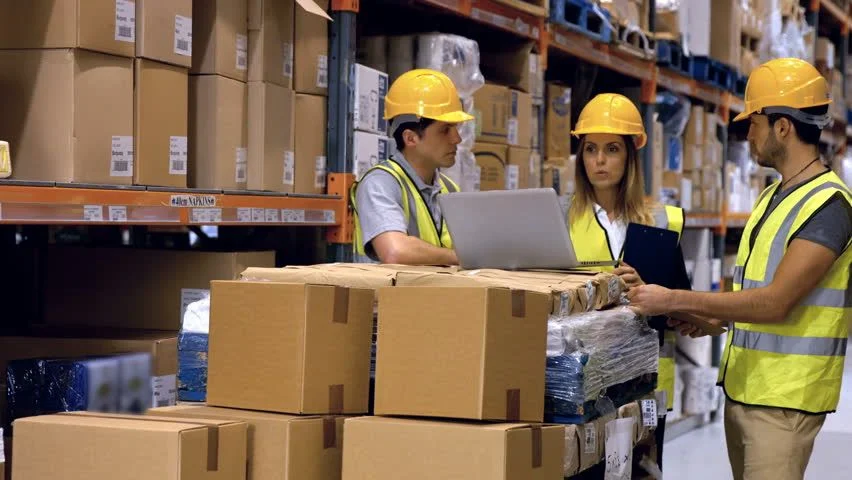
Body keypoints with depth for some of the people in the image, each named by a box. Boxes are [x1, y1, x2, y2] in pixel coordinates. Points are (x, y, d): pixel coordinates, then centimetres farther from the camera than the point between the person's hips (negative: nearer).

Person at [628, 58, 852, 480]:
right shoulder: (771, 198, 15)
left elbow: (776, 302, -21)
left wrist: (677, 301, -19)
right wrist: (710, 319, 5)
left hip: (784, 397, -8)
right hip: (742, 388, 9)